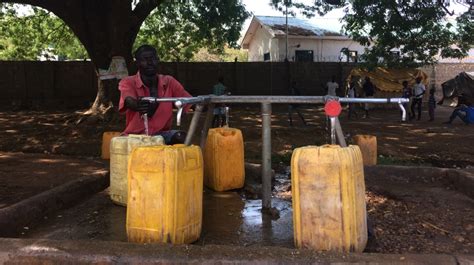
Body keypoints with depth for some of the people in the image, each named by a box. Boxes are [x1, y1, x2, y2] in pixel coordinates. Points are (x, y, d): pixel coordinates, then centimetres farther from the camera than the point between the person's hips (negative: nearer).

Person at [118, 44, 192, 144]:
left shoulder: (169, 82, 1)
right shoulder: (128, 83, -6)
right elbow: (129, 101, -28)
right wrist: (138, 105, -53)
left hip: (162, 134, 2)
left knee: (180, 136, -27)